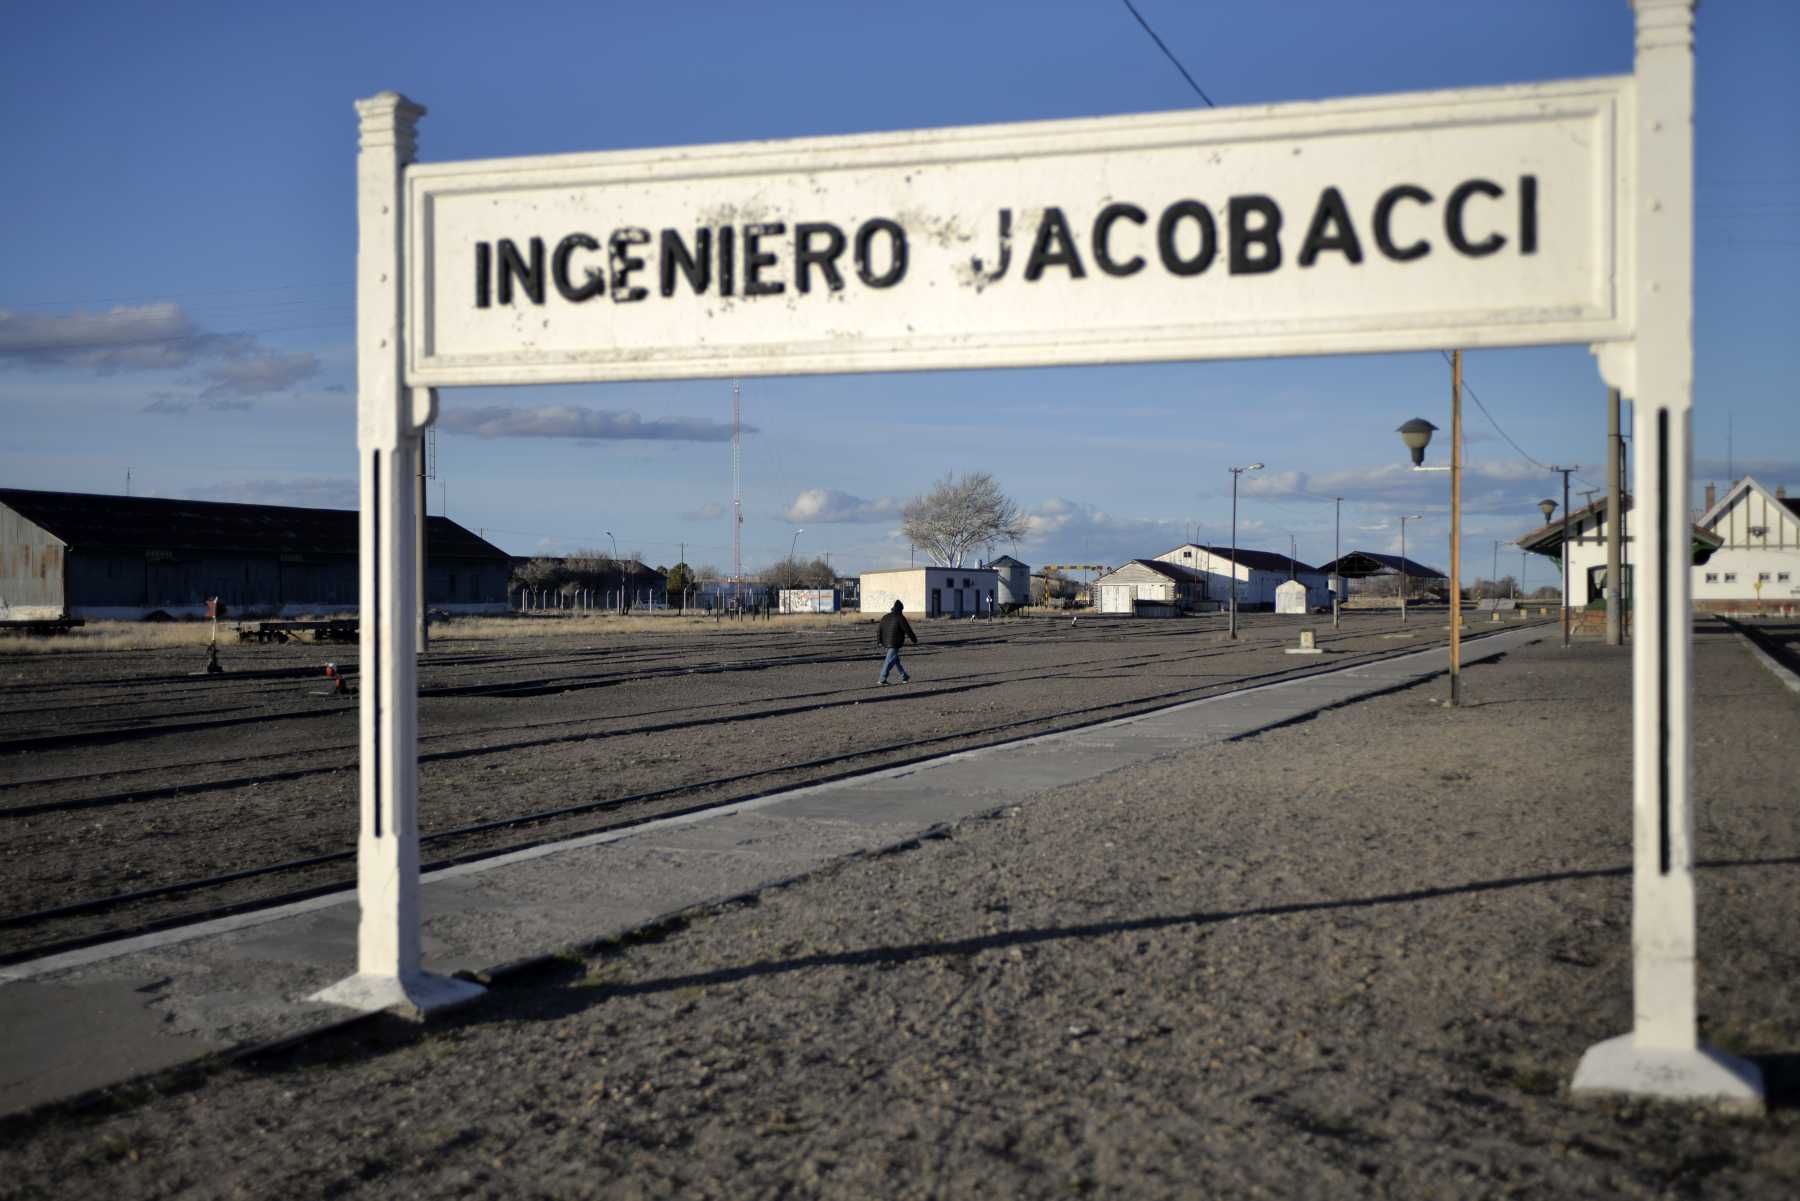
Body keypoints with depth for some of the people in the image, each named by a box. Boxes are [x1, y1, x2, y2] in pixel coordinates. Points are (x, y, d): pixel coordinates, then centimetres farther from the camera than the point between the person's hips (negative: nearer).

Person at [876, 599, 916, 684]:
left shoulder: (885, 617, 13)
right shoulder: (900, 618, -9)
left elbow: (879, 630, 14)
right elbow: (908, 630, -9)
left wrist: (880, 642, 17)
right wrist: (915, 640, 2)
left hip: (886, 643, 8)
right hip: (894, 644, -8)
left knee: (897, 661, 16)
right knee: (890, 661, -7)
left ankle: (904, 677, 24)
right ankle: (883, 679, -11)